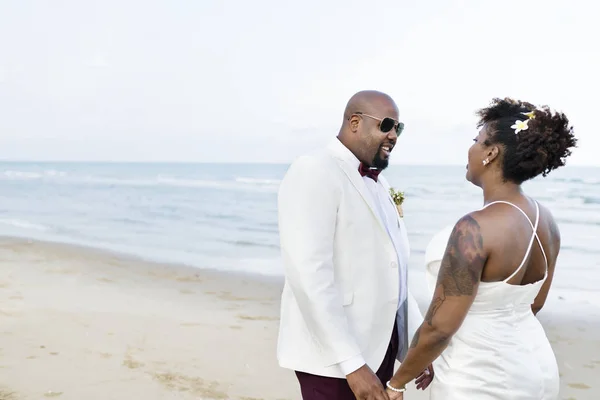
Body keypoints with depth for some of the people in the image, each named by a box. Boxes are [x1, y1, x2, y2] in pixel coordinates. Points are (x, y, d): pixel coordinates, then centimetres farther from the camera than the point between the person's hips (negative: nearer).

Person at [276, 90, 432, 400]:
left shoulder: (377, 182, 13)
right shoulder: (313, 173, -13)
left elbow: (390, 271, 14)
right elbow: (309, 275, -22)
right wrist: (352, 364, -24)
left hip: (380, 346, 8)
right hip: (333, 357, -8)